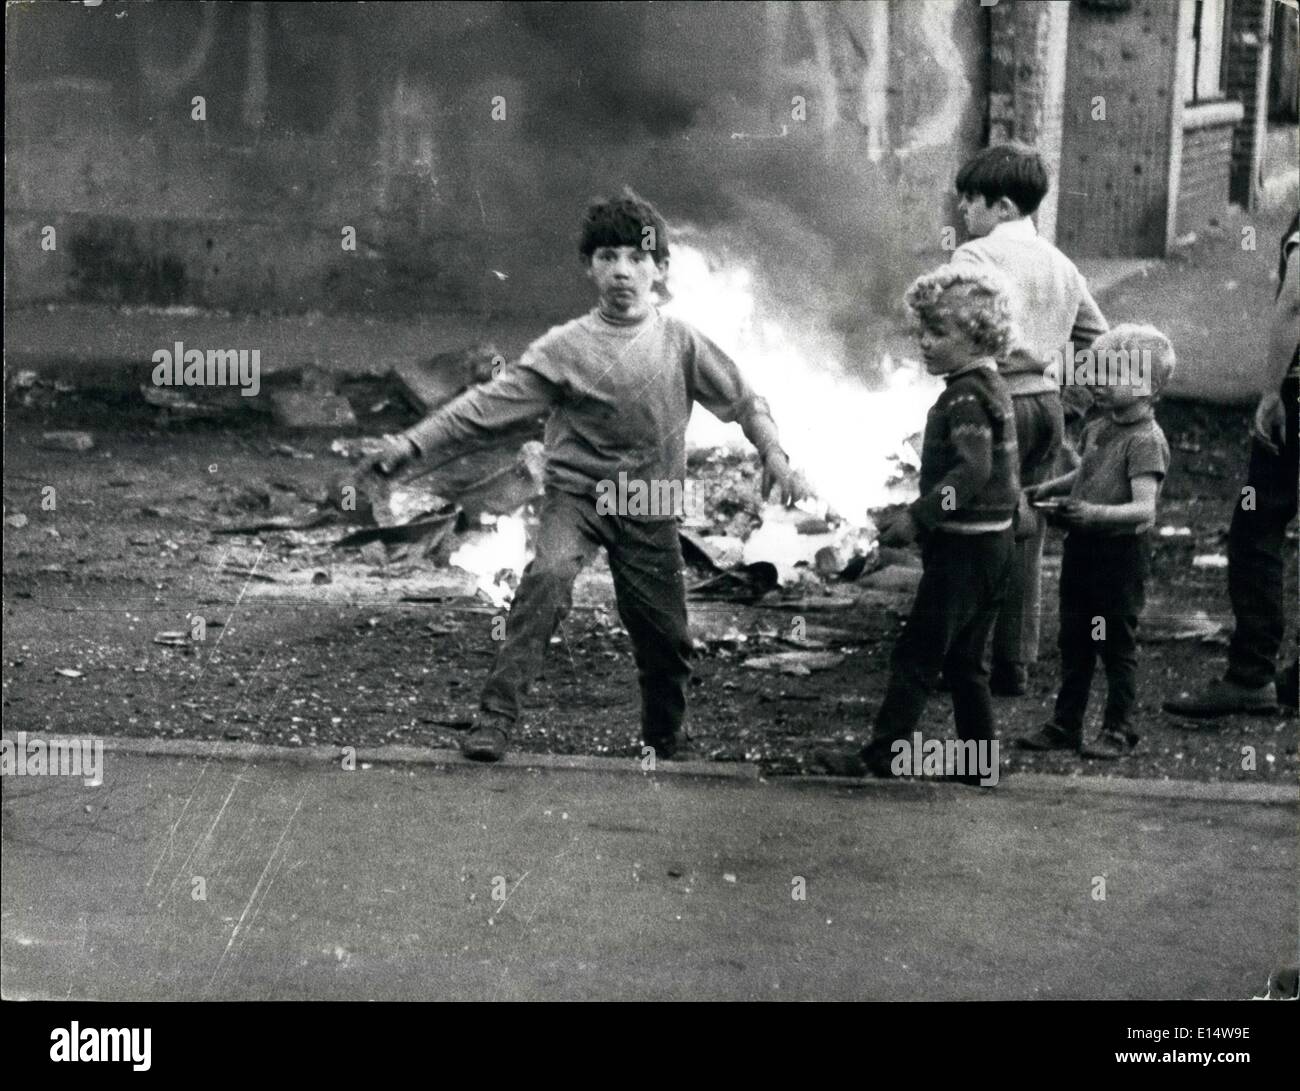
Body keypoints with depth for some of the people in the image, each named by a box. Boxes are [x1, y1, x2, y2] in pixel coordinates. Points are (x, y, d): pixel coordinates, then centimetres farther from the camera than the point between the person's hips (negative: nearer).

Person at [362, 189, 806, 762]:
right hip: (578, 493, -2)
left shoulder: (681, 343, 0)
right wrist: (414, 442, -17)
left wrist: (773, 454, -7)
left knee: (667, 643, 6)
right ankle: (495, 715, -30)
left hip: (651, 508, 2)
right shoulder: (565, 348, -6)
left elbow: (743, 400, 8)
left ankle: (665, 747, 34)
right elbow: (488, 403, -10)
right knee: (549, 575, -32)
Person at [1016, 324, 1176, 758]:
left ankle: (1118, 730, 14)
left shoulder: (1146, 440, -17)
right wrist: (1047, 489, 13)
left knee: (1117, 646, 3)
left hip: (1122, 550, -8)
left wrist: (1098, 513, -41)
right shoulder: (1096, 429, 8)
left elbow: (1144, 509, -27)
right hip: (1081, 545, 8)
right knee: (1073, 642, 14)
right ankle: (1065, 725, 23)